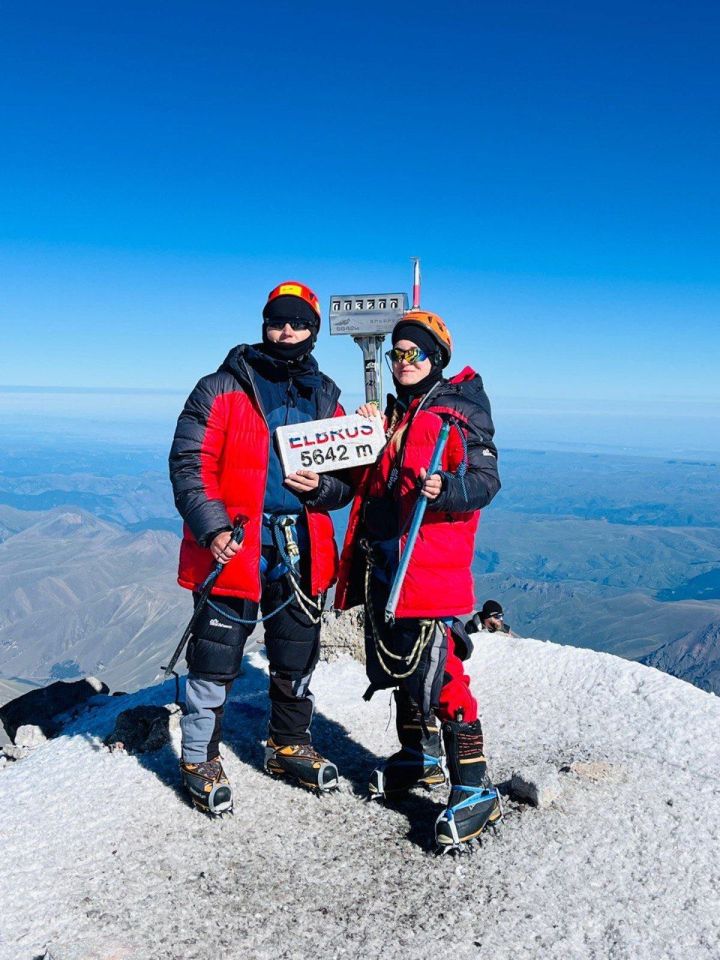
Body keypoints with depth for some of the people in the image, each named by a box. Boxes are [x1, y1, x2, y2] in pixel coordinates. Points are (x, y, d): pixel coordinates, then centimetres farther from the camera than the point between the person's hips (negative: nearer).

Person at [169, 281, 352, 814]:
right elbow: (189, 465, -8)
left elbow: (349, 479, 14)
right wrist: (213, 528, -21)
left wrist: (321, 486, -9)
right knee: (216, 661, 2)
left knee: (297, 659, 17)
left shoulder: (326, 400, 11)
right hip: (231, 550, -4)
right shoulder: (222, 389, -3)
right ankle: (200, 760, 23)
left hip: (300, 554, 5)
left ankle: (290, 746, 38)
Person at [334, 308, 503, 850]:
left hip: (433, 566, -8)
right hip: (384, 561, 8)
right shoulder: (393, 413, 19)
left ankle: (475, 792, -1)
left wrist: (444, 488, -31)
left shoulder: (462, 410, -5)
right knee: (400, 665, 18)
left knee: (439, 674, -12)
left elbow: (486, 480, -12)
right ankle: (420, 758, 36)